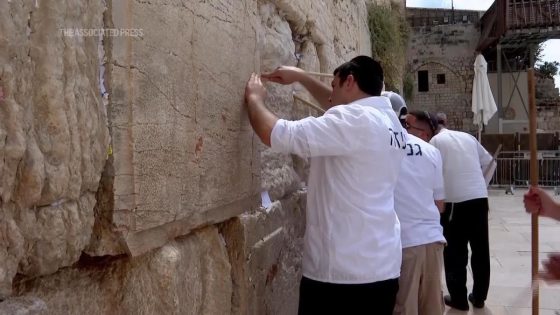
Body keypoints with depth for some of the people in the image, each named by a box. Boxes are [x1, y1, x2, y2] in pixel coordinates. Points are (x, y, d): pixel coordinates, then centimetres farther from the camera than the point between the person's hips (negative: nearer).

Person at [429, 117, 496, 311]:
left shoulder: (435, 141, 0)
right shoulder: (468, 137, 13)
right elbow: (490, 162, 18)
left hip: (455, 200, -4)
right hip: (480, 197, 4)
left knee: (455, 251, 7)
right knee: (481, 249, 12)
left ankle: (459, 298, 13)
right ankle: (479, 297, 21)